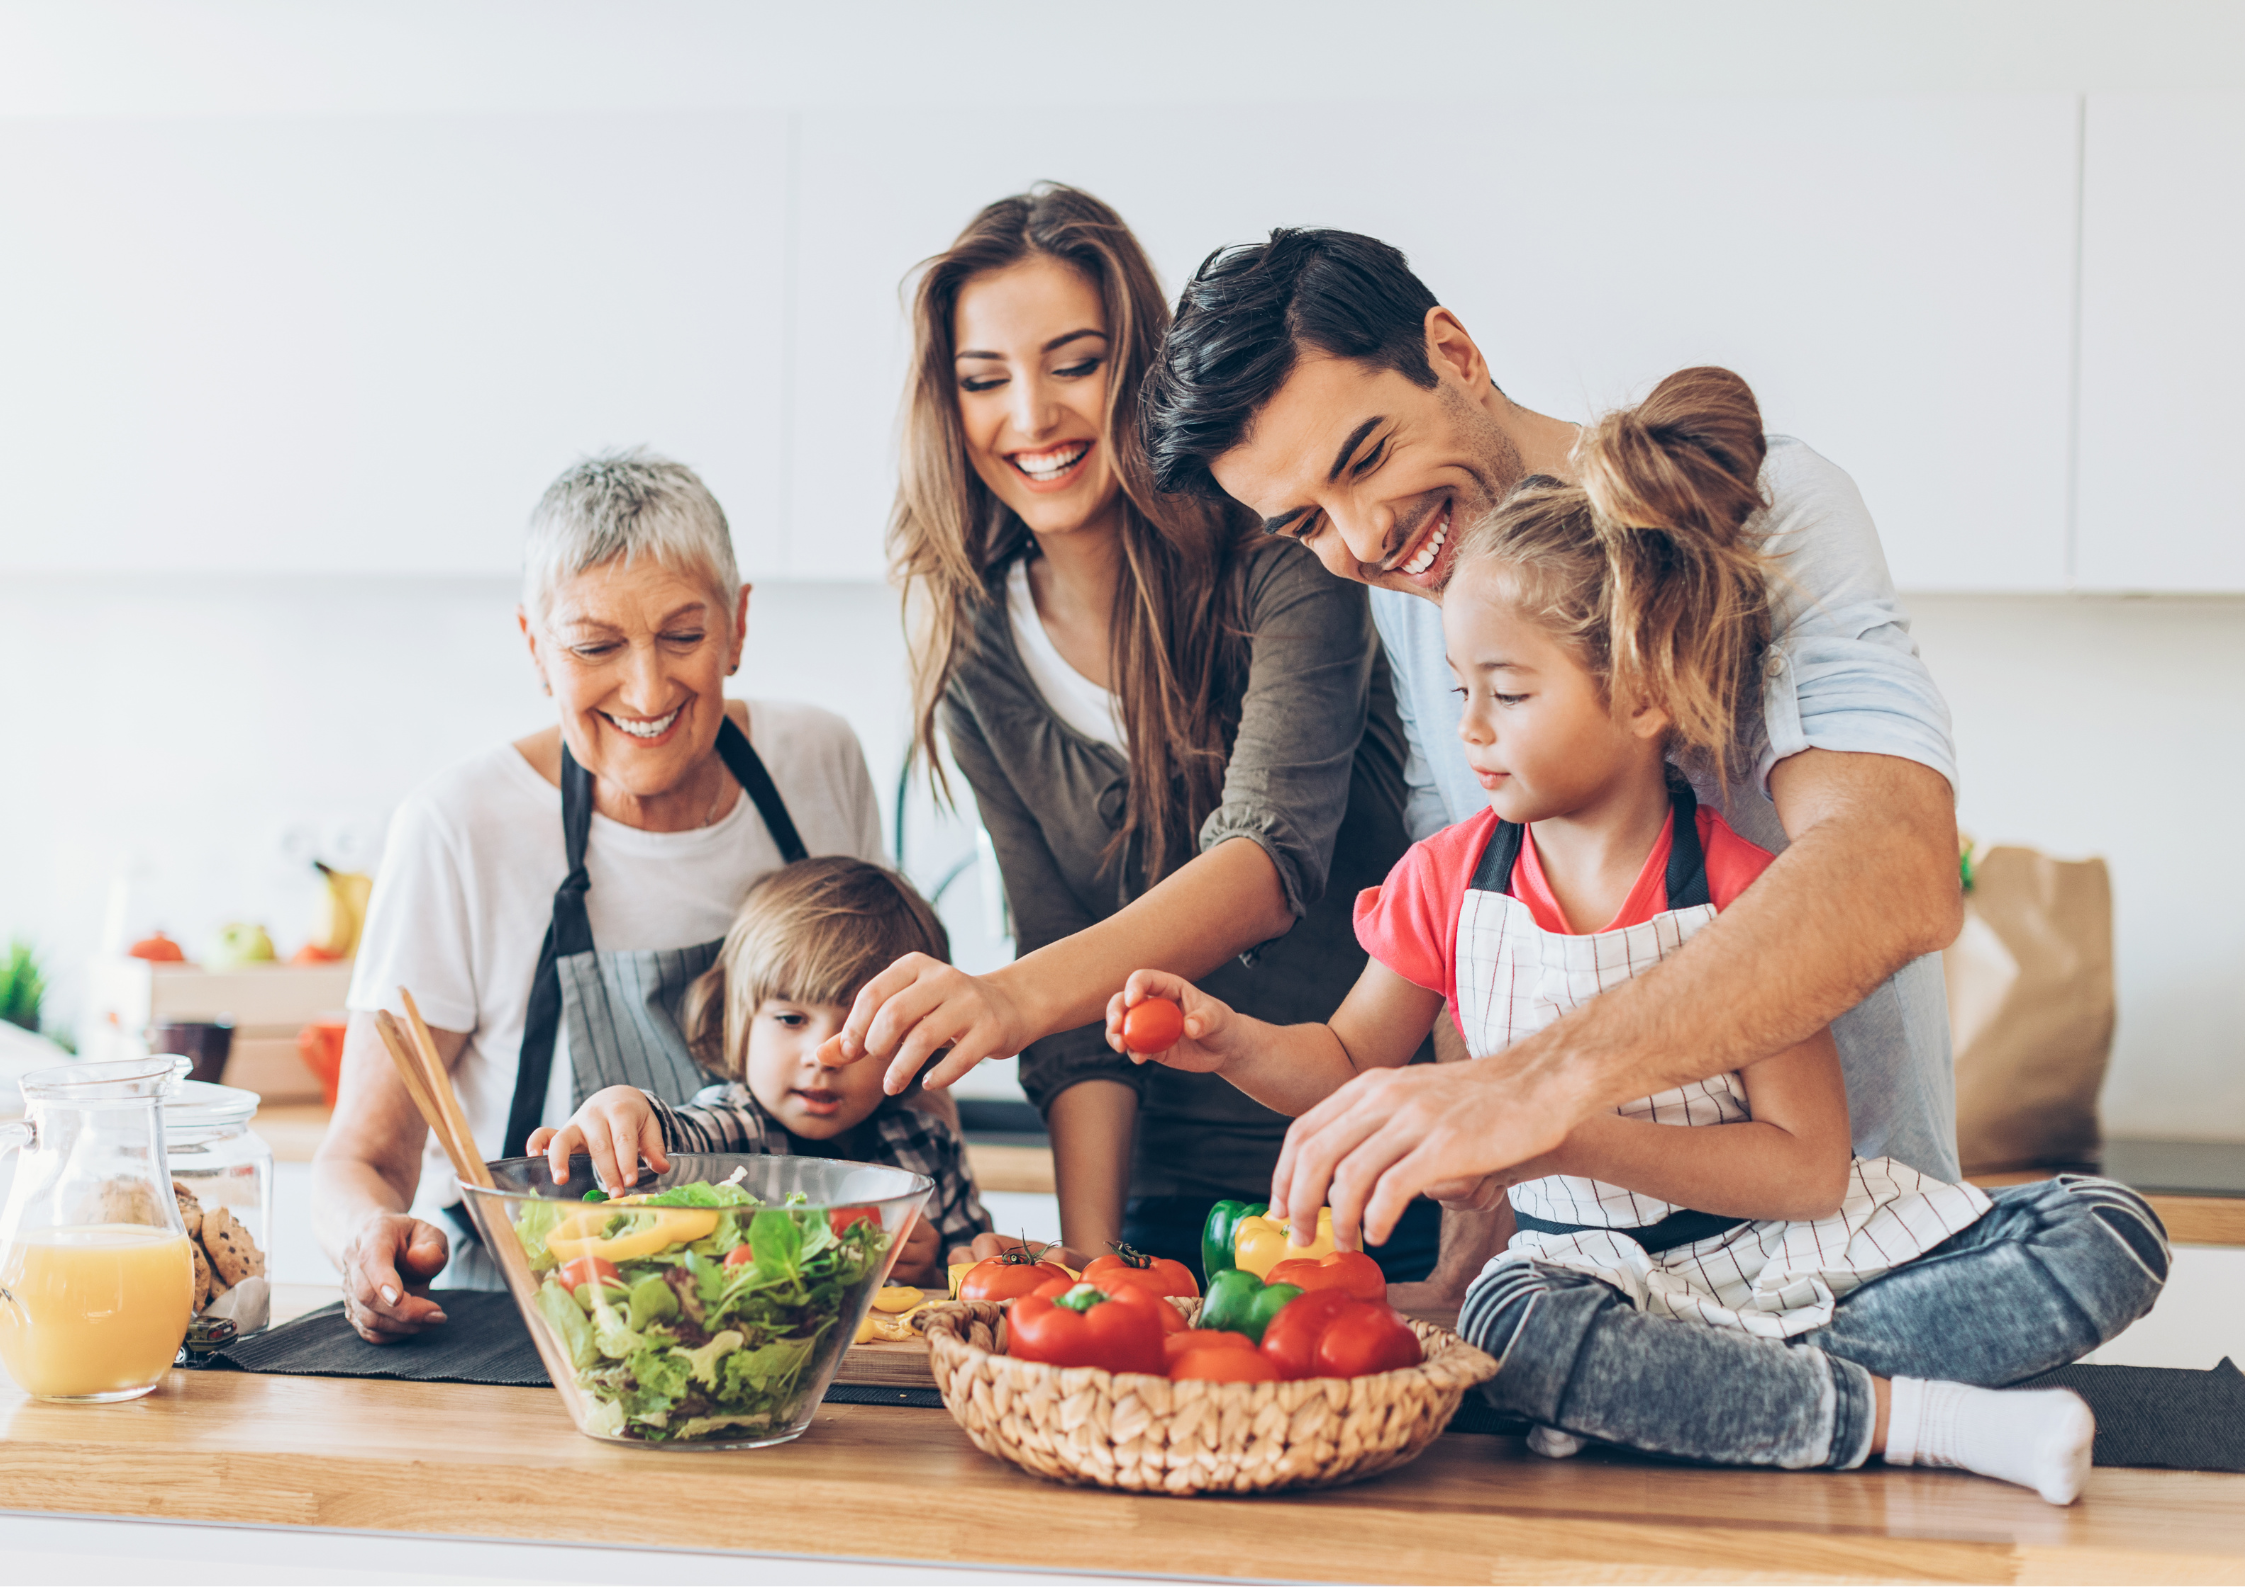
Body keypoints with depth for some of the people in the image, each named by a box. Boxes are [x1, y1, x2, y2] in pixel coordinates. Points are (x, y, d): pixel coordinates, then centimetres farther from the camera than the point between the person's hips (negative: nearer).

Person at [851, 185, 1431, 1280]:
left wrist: (1017, 993, -39)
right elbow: (1076, 1003, 2)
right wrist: (1091, 1262, -11)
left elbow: (1272, 861, -24)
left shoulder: (1277, 558, -9)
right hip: (1180, 1200, 3)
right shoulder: (979, 649, 3)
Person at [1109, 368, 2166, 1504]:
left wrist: (1572, 1137, -27)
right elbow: (1349, 1067, 13)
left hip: (1789, 1245, -1)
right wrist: (1233, 1043, -9)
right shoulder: (1446, 880, 0)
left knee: (2109, 1241, -21)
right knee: (1514, 1328, -37)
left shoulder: (1741, 892, -12)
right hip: (1593, 1263, 1)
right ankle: (1922, 1419, -25)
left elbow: (1807, 1167, -17)